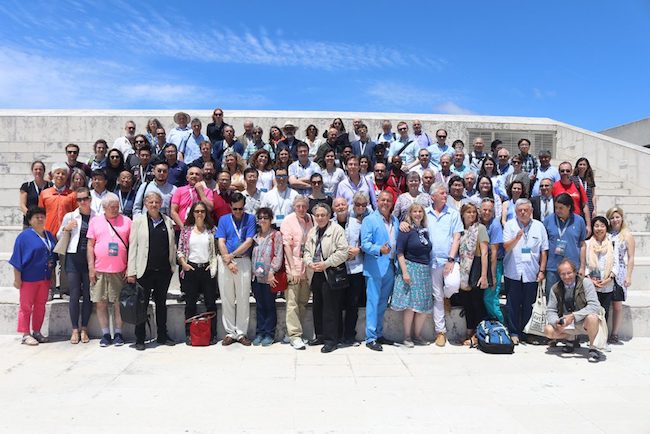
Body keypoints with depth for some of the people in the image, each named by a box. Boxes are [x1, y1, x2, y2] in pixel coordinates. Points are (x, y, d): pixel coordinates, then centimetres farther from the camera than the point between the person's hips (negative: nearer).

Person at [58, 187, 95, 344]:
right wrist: (65, 229, -6)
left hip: (90, 259, 0)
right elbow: (59, 237, 13)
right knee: (74, 295, 1)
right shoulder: (70, 216, 5)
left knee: (88, 295, 4)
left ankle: (84, 329, 16)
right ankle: (75, 329, 12)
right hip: (73, 258, 0)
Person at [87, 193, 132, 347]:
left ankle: (118, 333, 14)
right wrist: (91, 268, -1)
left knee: (118, 302, 4)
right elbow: (90, 245, 6)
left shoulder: (126, 221, 5)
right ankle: (105, 334, 15)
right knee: (100, 303, 4)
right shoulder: (95, 221, 7)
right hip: (99, 270, 1)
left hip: (119, 270, -1)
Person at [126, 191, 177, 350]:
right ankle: (139, 339, 15)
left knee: (161, 303, 13)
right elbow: (132, 246, -3)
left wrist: (173, 266, 4)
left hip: (164, 270, 3)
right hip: (145, 270, -3)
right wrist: (131, 271, -7)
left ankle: (162, 335, 23)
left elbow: (172, 245, 9)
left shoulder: (168, 221, 7)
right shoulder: (138, 221, 1)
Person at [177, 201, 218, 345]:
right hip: (191, 269, 1)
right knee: (190, 303, 7)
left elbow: (216, 249, 5)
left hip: (207, 269, 0)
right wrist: (183, 263, -6)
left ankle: (212, 334, 11)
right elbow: (180, 249, 7)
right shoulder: (186, 229, 5)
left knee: (211, 302, 2)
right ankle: (189, 334, 14)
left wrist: (214, 264, -5)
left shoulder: (211, 230, 4)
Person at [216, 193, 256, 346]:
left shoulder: (250, 219, 2)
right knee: (227, 298, 4)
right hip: (225, 262, 2)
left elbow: (249, 242, -5)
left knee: (243, 298, 1)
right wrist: (228, 262, -10)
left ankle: (241, 332, 10)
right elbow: (221, 242, 1)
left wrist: (232, 255, -9)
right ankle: (230, 332, 13)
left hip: (243, 260, -1)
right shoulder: (224, 219, 8)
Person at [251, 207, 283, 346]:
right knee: (259, 306, 11)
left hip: (269, 277, -5)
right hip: (256, 276, 5)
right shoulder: (255, 236, 14)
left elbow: (278, 256, -9)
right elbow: (252, 255, 15)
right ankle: (259, 333, 19)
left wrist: (272, 272, -15)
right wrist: (252, 272, 6)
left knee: (270, 305, 3)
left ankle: (269, 334, 12)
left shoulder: (276, 235, -2)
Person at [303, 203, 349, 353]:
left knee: (330, 308, -4)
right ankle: (320, 336, 26)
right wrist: (310, 263, -4)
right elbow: (307, 251, 17)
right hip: (316, 274, 7)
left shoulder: (337, 229, -6)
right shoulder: (312, 232, 16)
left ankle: (331, 339, 4)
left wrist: (326, 263, -17)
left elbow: (343, 252, -13)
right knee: (317, 307, 13)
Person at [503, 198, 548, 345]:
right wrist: (517, 238, -25)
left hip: (531, 273, 1)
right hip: (513, 272, -1)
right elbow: (506, 247, -7)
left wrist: (542, 270, 3)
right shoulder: (510, 225, 2)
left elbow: (544, 251, 9)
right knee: (513, 304, 3)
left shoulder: (539, 226, 7)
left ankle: (525, 332, 20)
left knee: (528, 305, 7)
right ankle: (513, 333, 12)